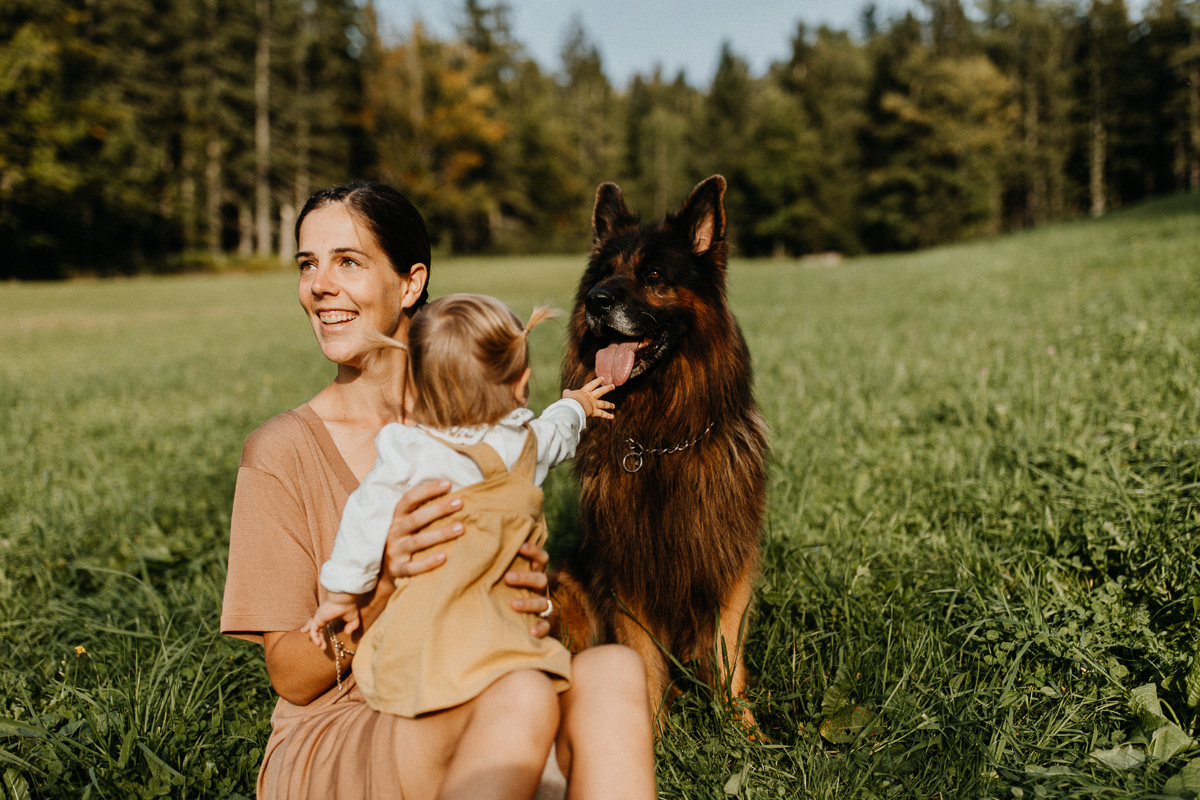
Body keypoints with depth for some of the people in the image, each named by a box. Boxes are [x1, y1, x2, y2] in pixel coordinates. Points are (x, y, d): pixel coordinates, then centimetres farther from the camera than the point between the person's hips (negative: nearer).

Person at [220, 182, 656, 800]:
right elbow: (290, 677, -6)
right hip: (331, 743, -4)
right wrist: (384, 587, -26)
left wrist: (532, 596, -14)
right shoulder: (282, 451, -4)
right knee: (520, 697, -36)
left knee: (612, 669, -28)